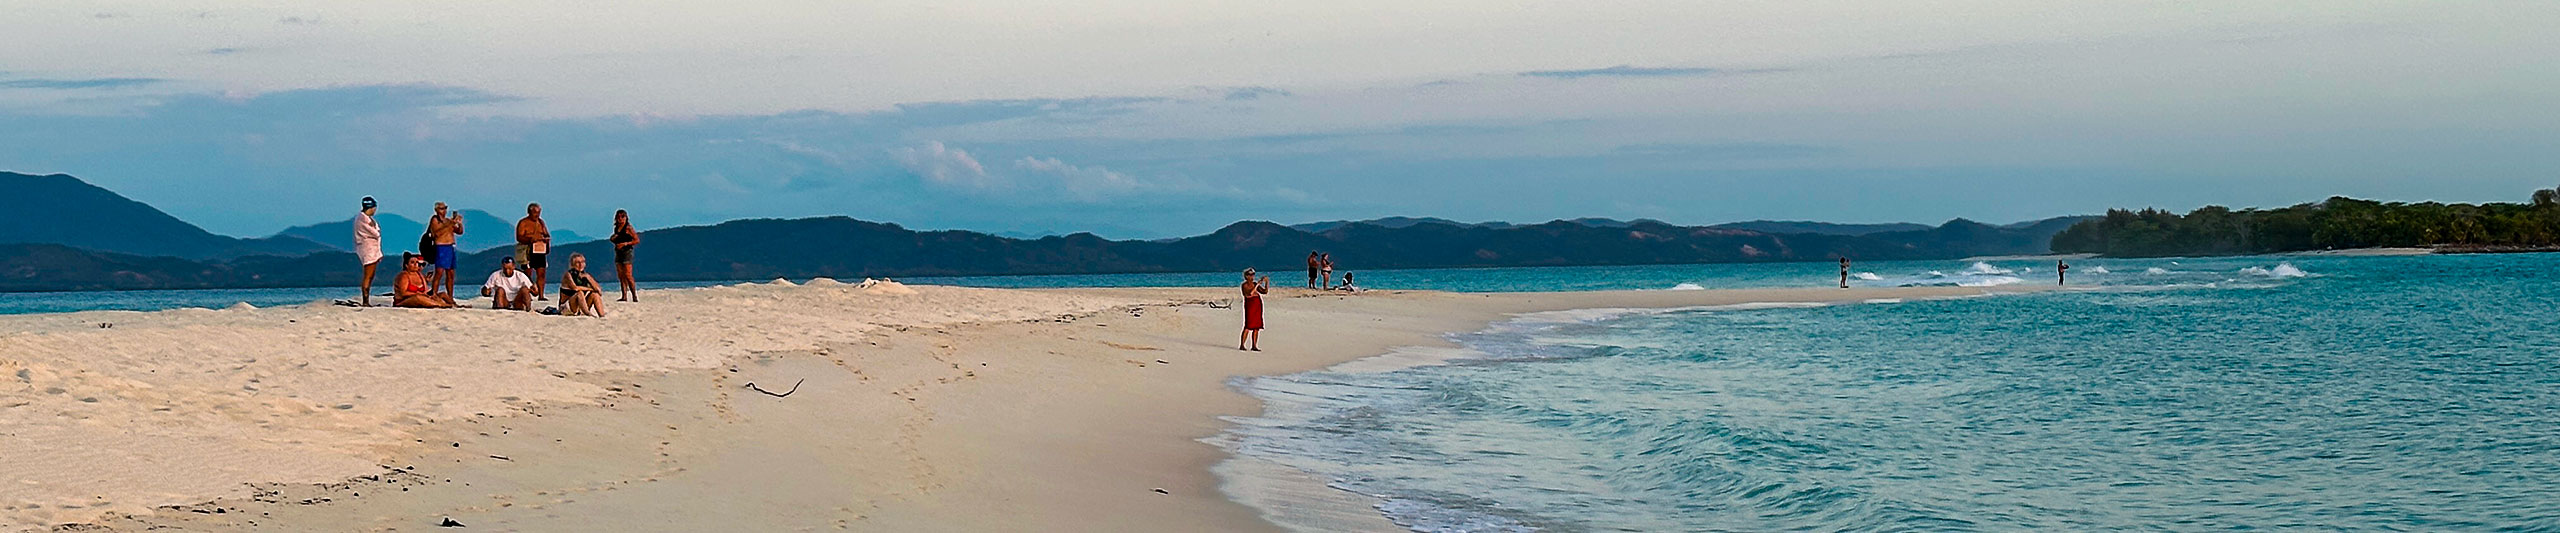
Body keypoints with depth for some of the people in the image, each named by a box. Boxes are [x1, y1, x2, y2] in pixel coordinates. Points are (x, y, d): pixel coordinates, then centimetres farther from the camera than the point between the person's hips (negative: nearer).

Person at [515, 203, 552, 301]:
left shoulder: (541, 222, 18)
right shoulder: (523, 223, -1)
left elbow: (547, 235, 22)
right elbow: (519, 237, -9)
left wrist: (546, 239, -2)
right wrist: (530, 239, -23)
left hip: (540, 251, 5)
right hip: (528, 252, -5)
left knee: (542, 273, -2)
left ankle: (541, 295, -1)